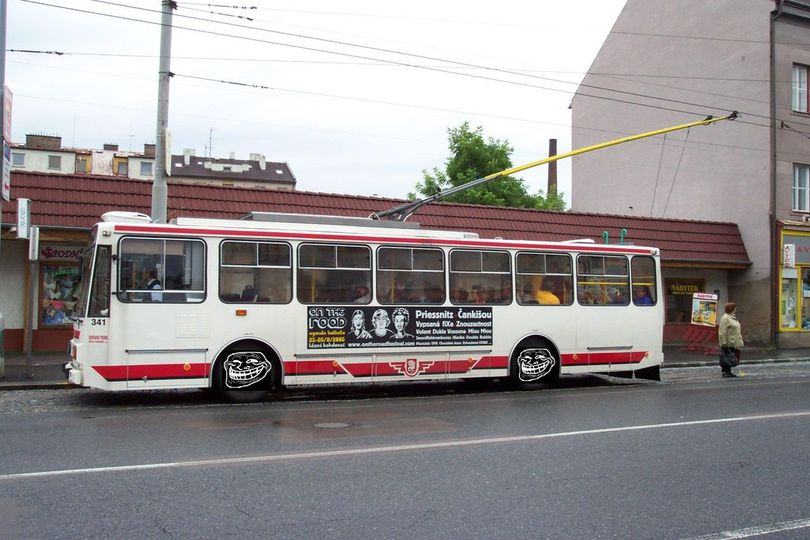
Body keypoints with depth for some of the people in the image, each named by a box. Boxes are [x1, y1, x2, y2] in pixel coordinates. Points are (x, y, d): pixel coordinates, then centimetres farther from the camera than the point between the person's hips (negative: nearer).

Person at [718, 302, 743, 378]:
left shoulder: (733, 317, 16)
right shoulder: (725, 318, -14)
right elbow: (722, 332, -19)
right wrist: (724, 343, -22)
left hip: (734, 343, 10)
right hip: (728, 344, -9)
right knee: (726, 358, -4)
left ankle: (728, 372, 17)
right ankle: (725, 372, 2)